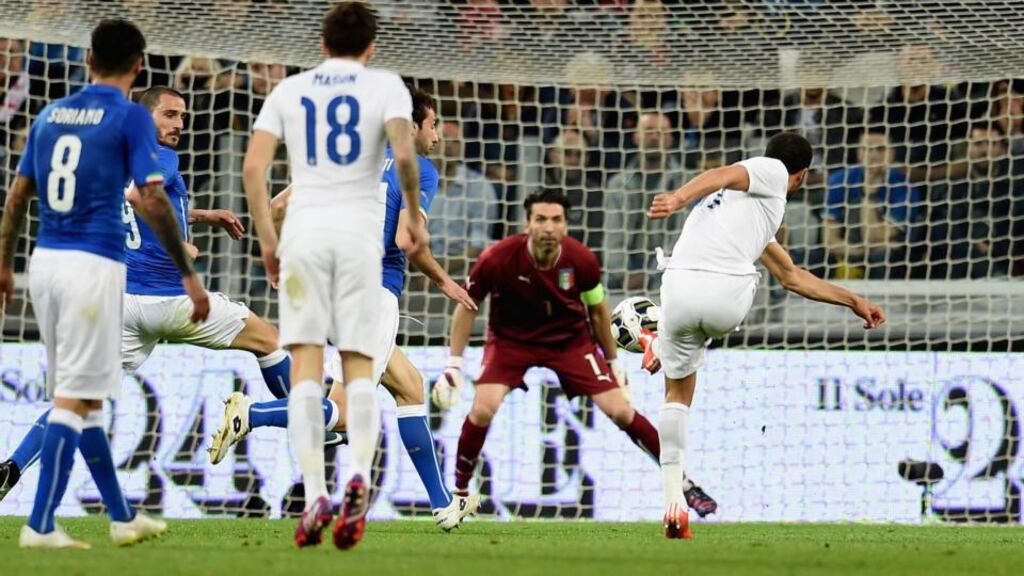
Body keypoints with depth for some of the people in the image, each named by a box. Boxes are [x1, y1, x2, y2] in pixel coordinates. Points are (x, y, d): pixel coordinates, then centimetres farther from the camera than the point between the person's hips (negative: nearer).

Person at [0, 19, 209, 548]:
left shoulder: (51, 114, 12)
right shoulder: (131, 117, -5)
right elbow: (152, 201, -12)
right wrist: (188, 274, -8)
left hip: (44, 262, 6)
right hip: (93, 266, -6)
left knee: (78, 394, 14)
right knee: (76, 399, -5)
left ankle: (122, 517, 25)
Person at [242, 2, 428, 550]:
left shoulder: (289, 90, 12)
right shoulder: (384, 86, 6)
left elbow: (253, 166, 3)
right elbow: (404, 154, -10)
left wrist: (267, 240, 10)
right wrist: (414, 216, 4)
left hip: (303, 231, 1)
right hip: (361, 231, -1)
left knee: (306, 363, -2)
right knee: (358, 363, 4)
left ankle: (314, 493, -12)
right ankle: (359, 473, -20)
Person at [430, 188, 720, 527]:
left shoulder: (581, 261, -20)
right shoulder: (498, 259, -26)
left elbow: (597, 310, 0)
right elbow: (467, 306, -9)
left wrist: (613, 362, 8)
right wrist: (454, 363, -11)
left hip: (570, 339, 1)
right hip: (511, 339, -1)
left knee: (620, 411, -7)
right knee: (482, 410, -24)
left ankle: (682, 483, 8)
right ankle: (461, 495, -2)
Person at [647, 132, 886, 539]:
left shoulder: (757, 209, 38)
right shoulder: (772, 172, 15)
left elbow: (791, 276, 44)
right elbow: (722, 176, -7)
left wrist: (852, 301, 51)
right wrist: (679, 199, -26)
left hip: (680, 288, 8)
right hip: (727, 299, -8)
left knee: (677, 395, 19)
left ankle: (674, 505, 10)